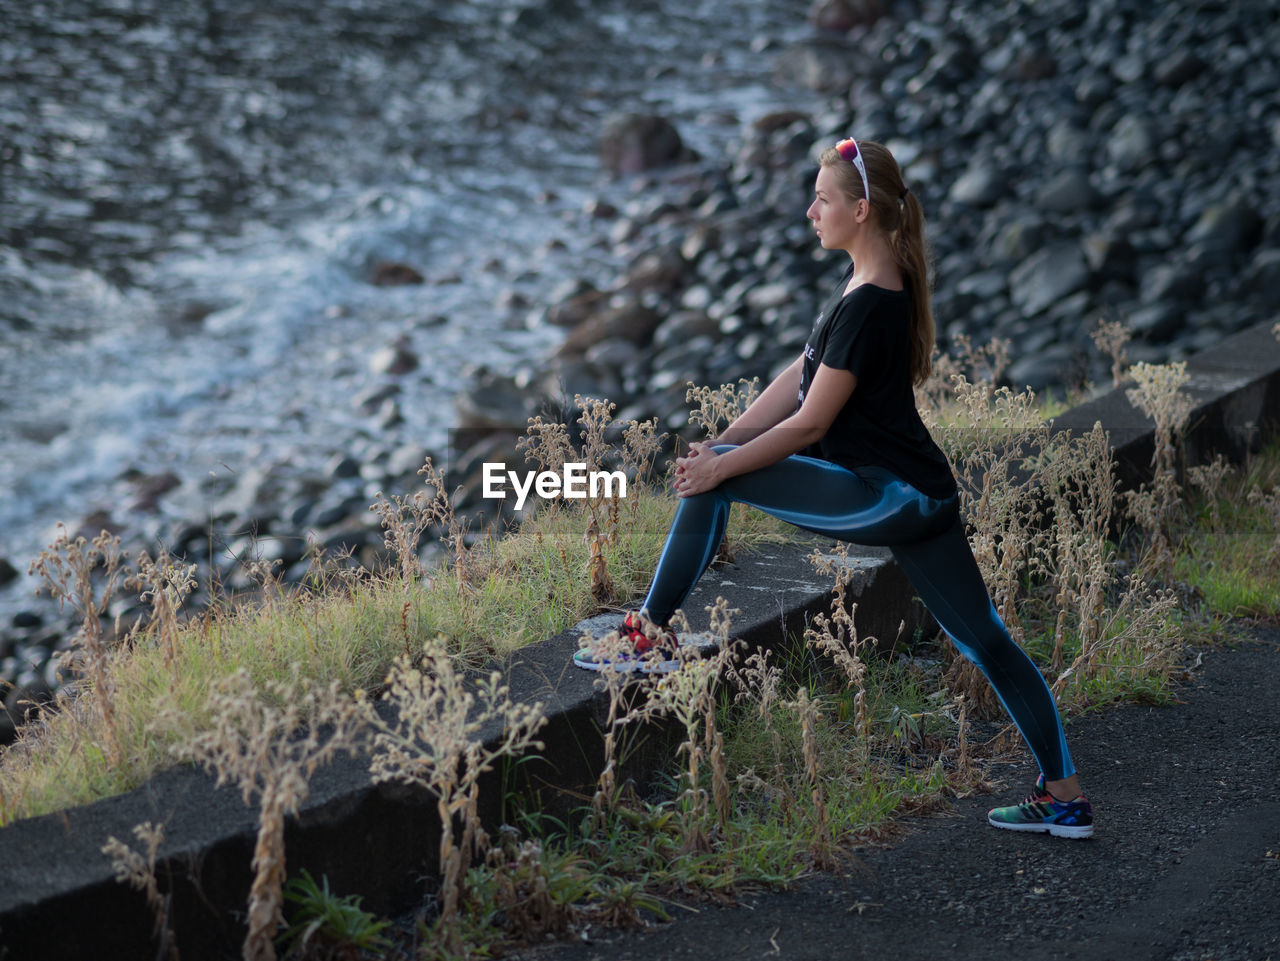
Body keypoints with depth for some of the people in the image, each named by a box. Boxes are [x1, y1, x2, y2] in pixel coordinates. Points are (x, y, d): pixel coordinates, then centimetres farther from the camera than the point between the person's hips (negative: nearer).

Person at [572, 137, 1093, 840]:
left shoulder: (869, 306, -19)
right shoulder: (872, 281, 11)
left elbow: (811, 422, -17)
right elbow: (800, 376, 14)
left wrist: (720, 464, -10)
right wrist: (722, 441, 8)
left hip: (883, 496, -10)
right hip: (921, 495, 10)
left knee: (710, 481, -9)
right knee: (986, 642, 12)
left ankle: (653, 637, -1)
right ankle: (1064, 797, 16)